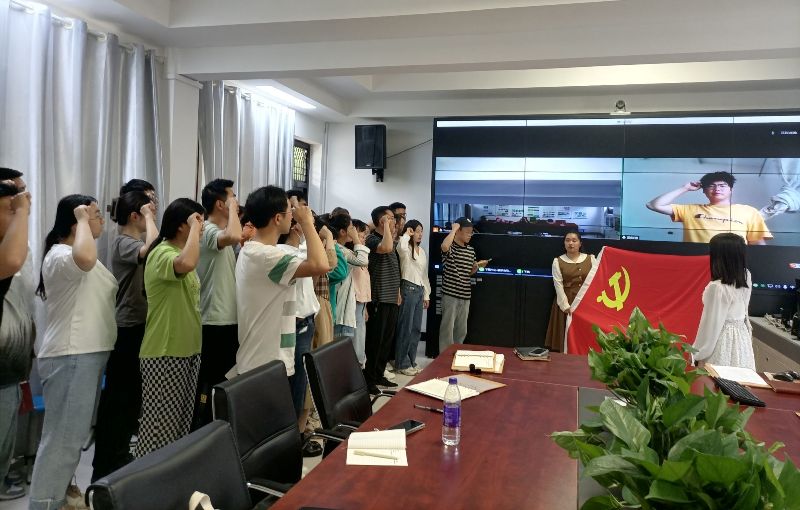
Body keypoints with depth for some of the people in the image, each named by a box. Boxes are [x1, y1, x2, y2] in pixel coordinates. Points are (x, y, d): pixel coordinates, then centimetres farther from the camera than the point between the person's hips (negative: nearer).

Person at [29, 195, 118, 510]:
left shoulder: (79, 252, 16)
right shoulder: (60, 255, -17)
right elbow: (85, 259, -40)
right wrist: (82, 219, -28)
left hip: (89, 353, 10)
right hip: (70, 356, -10)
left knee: (75, 431, 19)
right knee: (63, 435, -6)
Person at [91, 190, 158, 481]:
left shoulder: (137, 241, 14)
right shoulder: (123, 243, -16)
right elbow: (151, 248, -35)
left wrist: (150, 216, 6)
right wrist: (149, 217, -23)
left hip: (140, 325, 10)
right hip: (127, 328, -10)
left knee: (132, 392, 19)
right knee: (117, 395, -3)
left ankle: (118, 454, 35)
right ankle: (105, 465, 6)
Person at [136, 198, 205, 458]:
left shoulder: (181, 252, 15)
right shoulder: (162, 253, -16)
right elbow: (187, 264, -41)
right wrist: (194, 227, -27)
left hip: (187, 351, 9)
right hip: (164, 354, -9)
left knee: (180, 425, 16)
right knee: (159, 429, -2)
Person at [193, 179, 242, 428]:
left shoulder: (220, 233, 16)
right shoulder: (208, 231, -16)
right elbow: (234, 236, -39)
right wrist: (232, 208, -22)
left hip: (227, 319, 10)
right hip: (216, 321, -10)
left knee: (223, 382, 18)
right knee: (210, 384, -1)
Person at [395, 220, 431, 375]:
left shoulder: (422, 252, 17)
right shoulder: (405, 248, -8)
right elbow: (401, 247, -36)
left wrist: (427, 295, 18)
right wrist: (406, 234, -18)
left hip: (420, 290, 8)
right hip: (408, 288, -8)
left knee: (416, 329, 10)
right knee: (406, 328, -3)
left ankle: (411, 361, 20)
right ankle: (402, 364, 5)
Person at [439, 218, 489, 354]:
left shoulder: (471, 250, 11)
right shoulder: (450, 247, -9)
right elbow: (444, 246, -36)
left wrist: (478, 265, 0)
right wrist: (453, 229, -22)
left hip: (465, 296, 7)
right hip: (450, 294, -6)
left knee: (462, 330, 14)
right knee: (447, 329, -1)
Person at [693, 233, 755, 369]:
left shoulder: (717, 287, -22)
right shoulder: (745, 278, -3)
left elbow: (712, 324, -17)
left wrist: (700, 354, -9)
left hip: (723, 341, -8)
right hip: (741, 337, 8)